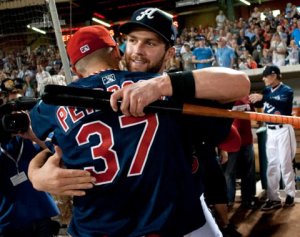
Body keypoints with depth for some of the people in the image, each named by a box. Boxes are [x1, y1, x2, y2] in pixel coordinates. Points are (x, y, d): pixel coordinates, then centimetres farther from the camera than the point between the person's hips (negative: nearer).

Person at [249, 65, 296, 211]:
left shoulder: (286, 90, -8)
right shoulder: (266, 90, 9)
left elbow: (282, 102, -28)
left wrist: (263, 97, -39)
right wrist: (251, 100, -8)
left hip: (283, 130, -5)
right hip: (270, 131, 6)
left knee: (285, 163, -1)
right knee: (272, 164, 5)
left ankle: (290, 195, 12)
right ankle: (274, 198, 10)